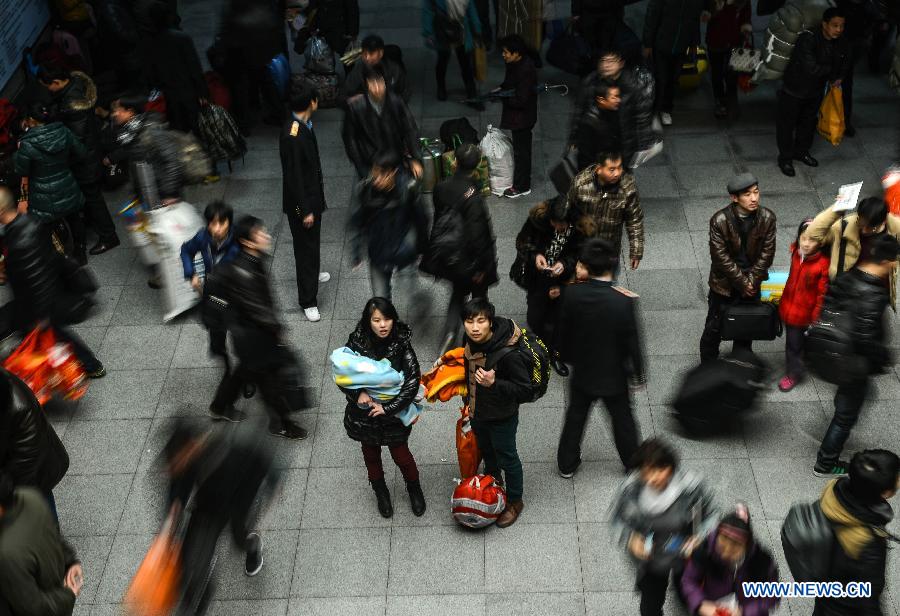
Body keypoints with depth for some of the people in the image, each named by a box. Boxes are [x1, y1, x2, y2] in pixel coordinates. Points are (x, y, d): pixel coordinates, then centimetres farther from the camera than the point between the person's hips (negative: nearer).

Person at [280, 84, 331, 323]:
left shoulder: (304, 125, 1)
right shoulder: (292, 135, -29)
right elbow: (293, 176, -26)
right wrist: (305, 210, -22)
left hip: (312, 194, 9)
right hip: (301, 201, -9)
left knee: (311, 242, 28)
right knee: (306, 246, 0)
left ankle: (310, 273, 52)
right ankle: (308, 301, 10)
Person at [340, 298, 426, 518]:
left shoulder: (401, 344, -20)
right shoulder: (357, 343, -17)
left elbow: (413, 380, -21)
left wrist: (388, 407, -23)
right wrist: (358, 392, -23)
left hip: (394, 412, -1)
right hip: (364, 413, 2)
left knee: (401, 455, 14)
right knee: (371, 454, 21)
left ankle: (414, 489, 44)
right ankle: (381, 492, 49)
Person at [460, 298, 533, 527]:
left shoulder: (508, 354, -37)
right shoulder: (471, 341, -15)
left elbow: (525, 390, -29)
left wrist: (494, 383, -43)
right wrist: (467, 401, 17)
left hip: (501, 417, -6)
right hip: (477, 411, 6)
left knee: (506, 457, 17)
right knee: (485, 449, 31)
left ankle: (514, 501, 42)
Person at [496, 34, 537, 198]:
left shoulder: (525, 70, -30)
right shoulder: (515, 64, -1)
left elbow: (521, 100, -30)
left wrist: (501, 97, -20)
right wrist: (501, 89, 1)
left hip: (522, 118, -10)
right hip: (518, 116, 10)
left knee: (521, 151, 4)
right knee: (521, 148, 22)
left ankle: (522, 187, 19)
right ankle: (522, 181, 38)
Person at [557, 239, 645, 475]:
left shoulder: (572, 294, -20)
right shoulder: (623, 301, -28)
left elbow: (564, 332, -5)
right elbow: (632, 342, -18)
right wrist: (638, 374, -1)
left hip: (582, 373, 2)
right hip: (613, 376, -2)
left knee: (575, 417, 22)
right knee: (622, 420, 20)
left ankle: (567, 464, 37)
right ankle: (633, 463, 39)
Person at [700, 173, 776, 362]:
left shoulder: (767, 217, -12)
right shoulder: (719, 220, -21)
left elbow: (767, 252, -6)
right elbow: (721, 256, -18)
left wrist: (752, 280, -11)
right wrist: (742, 282, -15)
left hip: (752, 283, 3)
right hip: (724, 283, -3)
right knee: (715, 327, 8)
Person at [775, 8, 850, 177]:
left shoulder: (840, 42, -9)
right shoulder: (808, 39, -32)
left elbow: (845, 62, 13)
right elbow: (811, 68, -37)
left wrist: (839, 77, -5)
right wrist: (831, 70, -21)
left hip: (816, 90, 7)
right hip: (794, 88, -7)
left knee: (809, 121, 22)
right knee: (786, 123, 4)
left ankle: (801, 151, 43)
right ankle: (785, 158, 20)